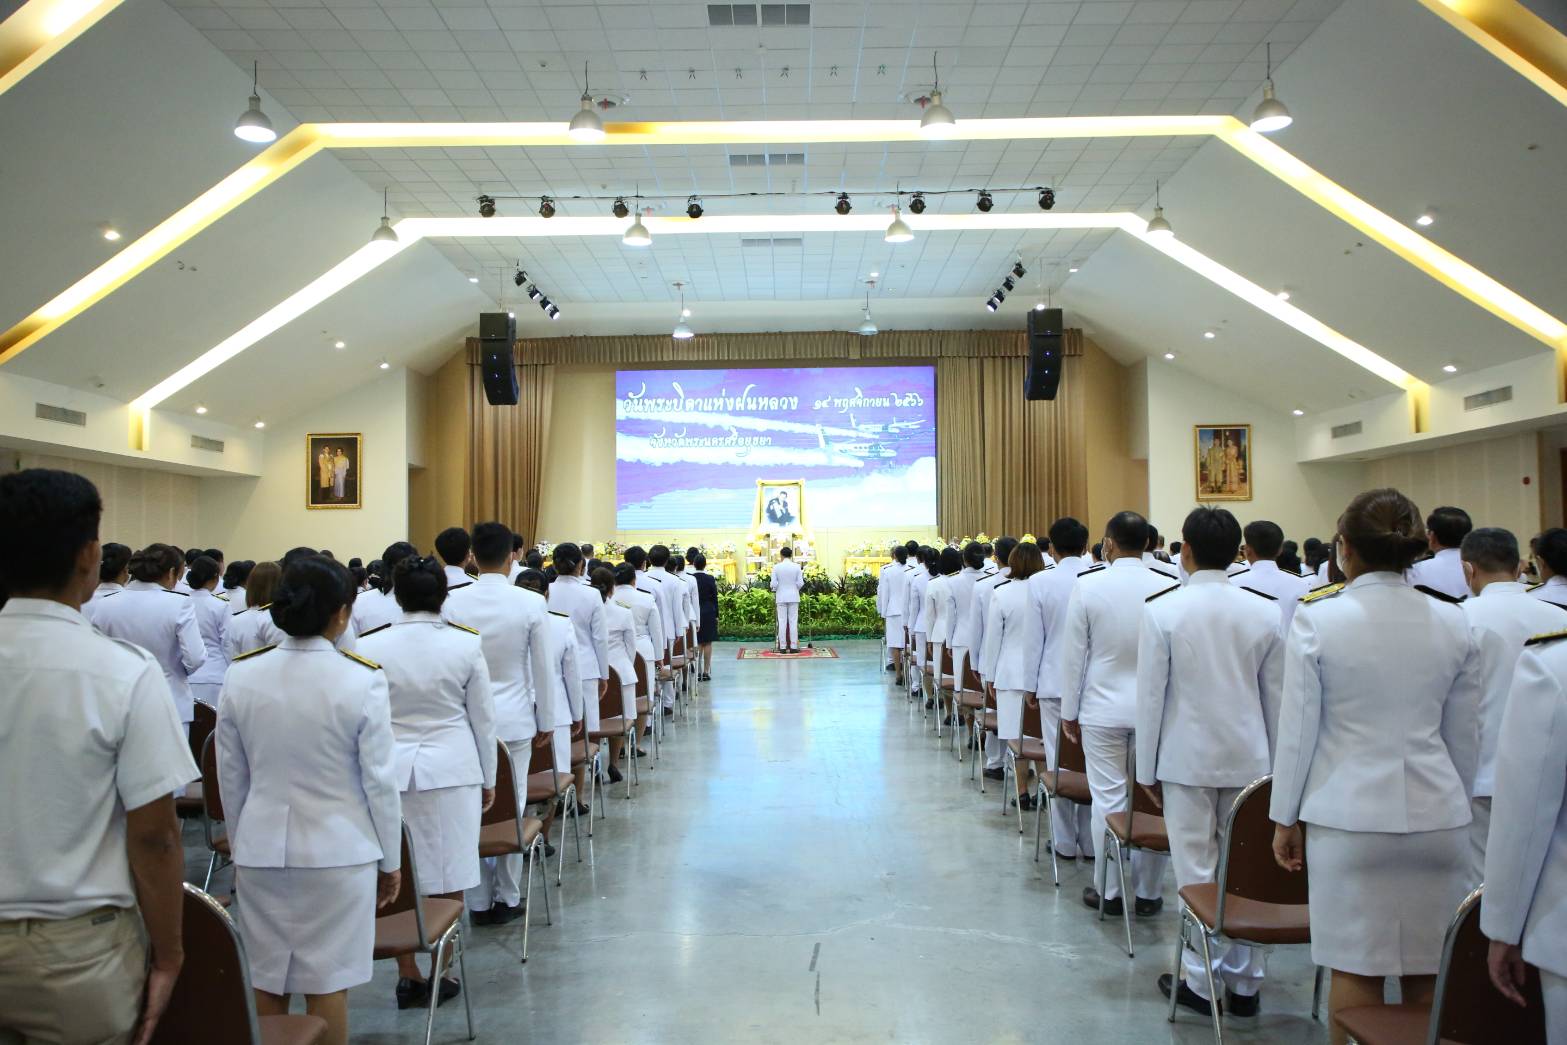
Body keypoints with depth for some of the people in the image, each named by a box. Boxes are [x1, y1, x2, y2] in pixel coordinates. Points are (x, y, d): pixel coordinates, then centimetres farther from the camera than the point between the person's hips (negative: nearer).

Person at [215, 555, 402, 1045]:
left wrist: (240, 844, 18)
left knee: (267, 981, 16)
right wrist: (391, 859, 3)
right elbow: (379, 780, -9)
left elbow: (231, 777, 4)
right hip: (338, 850, -3)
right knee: (327, 984, 8)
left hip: (261, 848, 4)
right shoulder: (361, 679, -15)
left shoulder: (241, 675, -4)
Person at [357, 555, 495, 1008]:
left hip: (390, 770, 1)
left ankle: (409, 976, 18)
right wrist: (488, 778, 12)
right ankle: (440, 974, 17)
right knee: (448, 877, 9)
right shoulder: (466, 644, -6)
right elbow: (482, 717, 1)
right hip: (451, 769, -1)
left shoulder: (370, 646, -5)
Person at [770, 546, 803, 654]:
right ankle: (793, 646, 1)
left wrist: (773, 587, 15)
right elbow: (800, 583, -6)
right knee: (793, 622, 3)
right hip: (793, 597, 0)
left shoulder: (776, 567, -5)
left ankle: (783, 647, 2)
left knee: (782, 622, 3)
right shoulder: (797, 566, -4)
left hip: (781, 597, 0)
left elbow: (773, 584, -8)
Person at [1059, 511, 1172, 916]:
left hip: (1104, 708, -1)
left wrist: (1070, 711, 6)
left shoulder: (1087, 586, -9)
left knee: (1108, 800, 6)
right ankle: (1148, 893, 18)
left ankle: (1108, 891, 16)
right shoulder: (1169, 588, -7)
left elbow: (1073, 654, -4)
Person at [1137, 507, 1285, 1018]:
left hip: (1187, 758, -3)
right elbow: (1276, 696, 6)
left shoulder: (1162, 610, -9)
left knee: (1196, 871, 5)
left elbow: (1151, 695, -7)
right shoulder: (1265, 611, 0)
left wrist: (1147, 767, 2)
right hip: (1248, 757, 3)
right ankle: (1245, 984, 21)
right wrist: (1274, 761, 17)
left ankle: (1201, 981, 14)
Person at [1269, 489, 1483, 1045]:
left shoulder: (1317, 618, -9)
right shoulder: (1452, 622, 2)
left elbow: (1297, 728, -6)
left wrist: (1286, 817, 4)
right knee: (1429, 975, 12)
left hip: (1350, 812, -3)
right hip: (1436, 812, 3)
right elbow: (1465, 737, 9)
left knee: (1356, 971, 5)